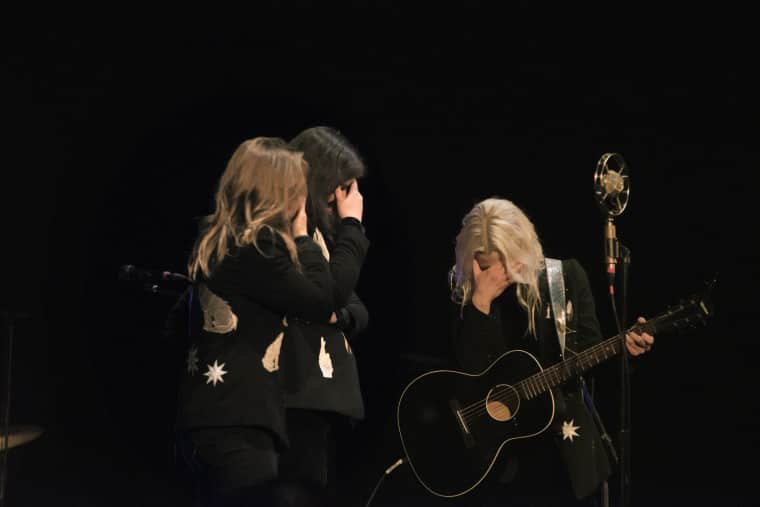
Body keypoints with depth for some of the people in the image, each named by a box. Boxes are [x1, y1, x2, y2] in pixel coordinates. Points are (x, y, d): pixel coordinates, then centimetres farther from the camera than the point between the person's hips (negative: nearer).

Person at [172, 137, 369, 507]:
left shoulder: (218, 240, 14)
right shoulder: (255, 246, -14)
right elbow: (324, 300, -8)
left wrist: (296, 238, 14)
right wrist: (351, 224, 2)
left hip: (219, 420, 10)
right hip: (234, 425, -10)